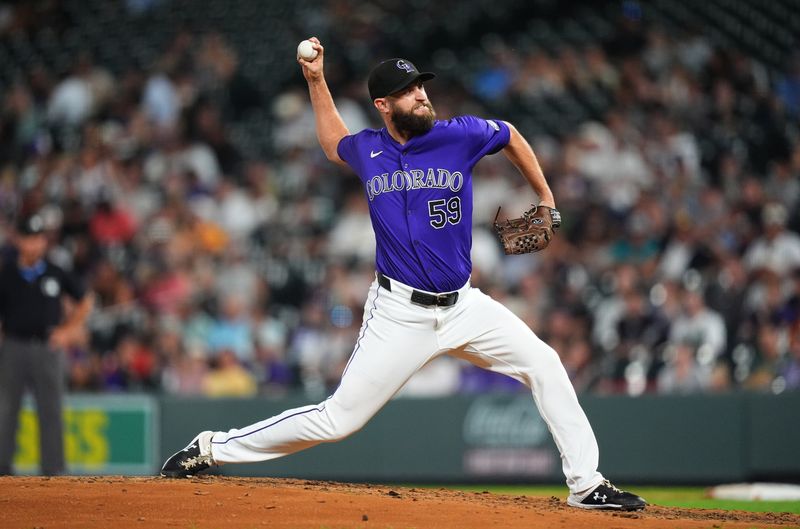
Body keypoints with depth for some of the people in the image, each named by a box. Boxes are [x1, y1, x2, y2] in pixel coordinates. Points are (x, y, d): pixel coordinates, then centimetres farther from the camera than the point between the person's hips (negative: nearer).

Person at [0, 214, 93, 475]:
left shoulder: (56, 274, 4)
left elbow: (85, 302, 16)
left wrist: (69, 329, 5)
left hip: (47, 348, 0)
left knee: (51, 412, 1)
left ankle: (53, 471, 5)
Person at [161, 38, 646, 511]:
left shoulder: (460, 135, -4)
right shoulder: (367, 150, 1)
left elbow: (511, 136, 17)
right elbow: (334, 145, 26)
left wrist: (545, 199, 21)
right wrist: (316, 80, 17)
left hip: (464, 306, 2)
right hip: (400, 313, -2)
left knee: (544, 366, -9)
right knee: (338, 419, -5)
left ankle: (586, 486, 0)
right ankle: (215, 448, 8)